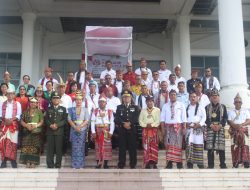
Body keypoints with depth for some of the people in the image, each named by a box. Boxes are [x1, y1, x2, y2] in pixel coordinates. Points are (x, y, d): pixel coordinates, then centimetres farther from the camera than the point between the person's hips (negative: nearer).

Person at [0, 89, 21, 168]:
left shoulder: (17, 104, 7)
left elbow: (19, 115, -1)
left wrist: (11, 119, -16)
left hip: (14, 124, -2)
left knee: (13, 142, -4)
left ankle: (13, 160, 3)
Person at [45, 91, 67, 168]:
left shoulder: (63, 109, 11)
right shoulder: (49, 109, 16)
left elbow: (65, 120, 1)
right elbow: (46, 119, 6)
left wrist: (57, 125, -13)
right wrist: (50, 125, -13)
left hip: (59, 131, -1)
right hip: (50, 131, 1)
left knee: (59, 149, -2)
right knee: (50, 149, 0)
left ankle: (58, 165, 4)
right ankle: (50, 165, 5)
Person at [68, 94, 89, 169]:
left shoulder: (85, 110, 7)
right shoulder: (71, 110, 9)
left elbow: (86, 120, 0)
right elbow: (69, 119, 2)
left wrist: (80, 127, -14)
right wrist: (75, 127, -12)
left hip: (82, 130, 0)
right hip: (74, 130, 0)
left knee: (81, 146, -2)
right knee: (74, 147, -1)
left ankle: (81, 164, 2)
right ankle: (74, 164, 2)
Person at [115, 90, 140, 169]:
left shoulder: (135, 107, 12)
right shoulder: (119, 107, 14)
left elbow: (136, 118, -1)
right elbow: (116, 119, 2)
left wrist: (129, 123, -16)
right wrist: (124, 124, -13)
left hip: (132, 129, 0)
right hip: (122, 129, 1)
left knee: (132, 146, -1)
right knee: (122, 146, 0)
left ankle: (133, 163, 6)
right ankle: (121, 163, 5)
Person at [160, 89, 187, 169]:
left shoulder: (181, 105, 6)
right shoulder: (165, 106, 10)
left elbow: (184, 118, 2)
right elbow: (162, 118, 5)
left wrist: (184, 128, -7)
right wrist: (163, 129, -3)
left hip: (178, 126, -1)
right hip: (168, 127, 1)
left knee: (178, 144, -2)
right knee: (168, 145, 0)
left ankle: (179, 162, 3)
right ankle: (169, 163, 3)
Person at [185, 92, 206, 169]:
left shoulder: (201, 107, 11)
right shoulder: (186, 108, 18)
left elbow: (204, 117, 3)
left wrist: (199, 124, -12)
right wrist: (186, 124, -7)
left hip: (198, 128, -1)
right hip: (189, 128, 1)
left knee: (199, 144, -4)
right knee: (189, 144, -10)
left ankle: (199, 162, 1)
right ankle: (189, 162, -11)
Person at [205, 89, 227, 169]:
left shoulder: (223, 107, 13)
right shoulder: (207, 107, 12)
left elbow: (225, 118, 5)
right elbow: (205, 118, 3)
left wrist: (220, 125, -10)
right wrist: (211, 125, -12)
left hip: (220, 128, 0)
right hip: (210, 128, 0)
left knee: (221, 146, -4)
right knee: (210, 147, -4)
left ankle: (223, 164, 2)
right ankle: (210, 164, 0)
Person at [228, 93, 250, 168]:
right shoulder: (231, 112, 15)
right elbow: (229, 121, 2)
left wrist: (241, 125, -14)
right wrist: (236, 126, -17)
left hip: (244, 130, 0)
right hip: (234, 130, 0)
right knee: (235, 146, -7)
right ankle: (236, 162, -6)